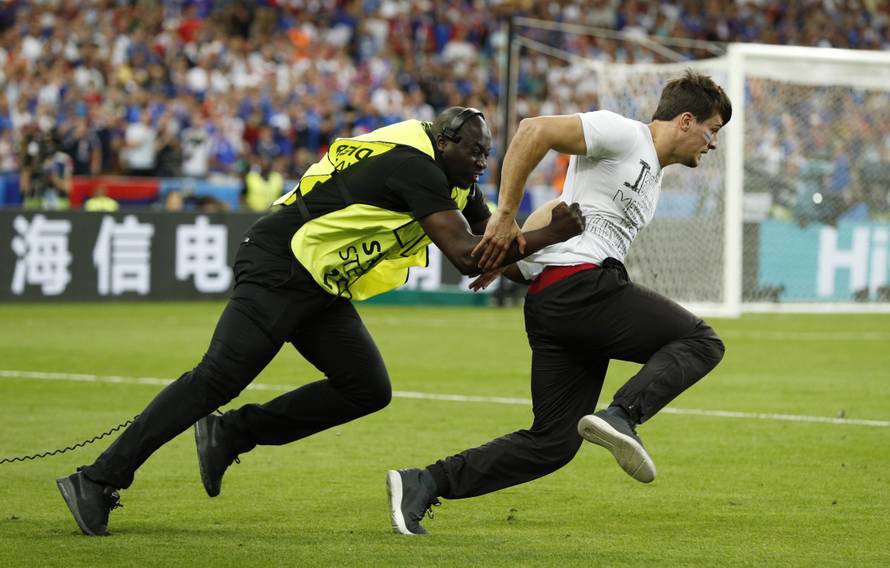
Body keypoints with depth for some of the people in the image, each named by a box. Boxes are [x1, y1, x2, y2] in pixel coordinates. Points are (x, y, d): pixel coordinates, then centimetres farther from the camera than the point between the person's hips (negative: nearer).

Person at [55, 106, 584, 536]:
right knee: (218, 378, -16)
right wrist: (547, 237, -20)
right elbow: (466, 255, -23)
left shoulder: (456, 184, 11)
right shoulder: (417, 166, -20)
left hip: (319, 291, 10)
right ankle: (99, 480, -13)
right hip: (278, 268, -10)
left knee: (368, 390, 0)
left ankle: (229, 435, 7)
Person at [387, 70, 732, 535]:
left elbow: (554, 215, 29)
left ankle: (424, 484, 0)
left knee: (552, 443, 4)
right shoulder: (623, 133, -1)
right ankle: (622, 417, -23)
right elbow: (533, 131, -11)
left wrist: (509, 261, 17)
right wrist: (505, 215, -14)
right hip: (579, 283, -9)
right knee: (701, 342, -6)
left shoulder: (651, 180, 28)